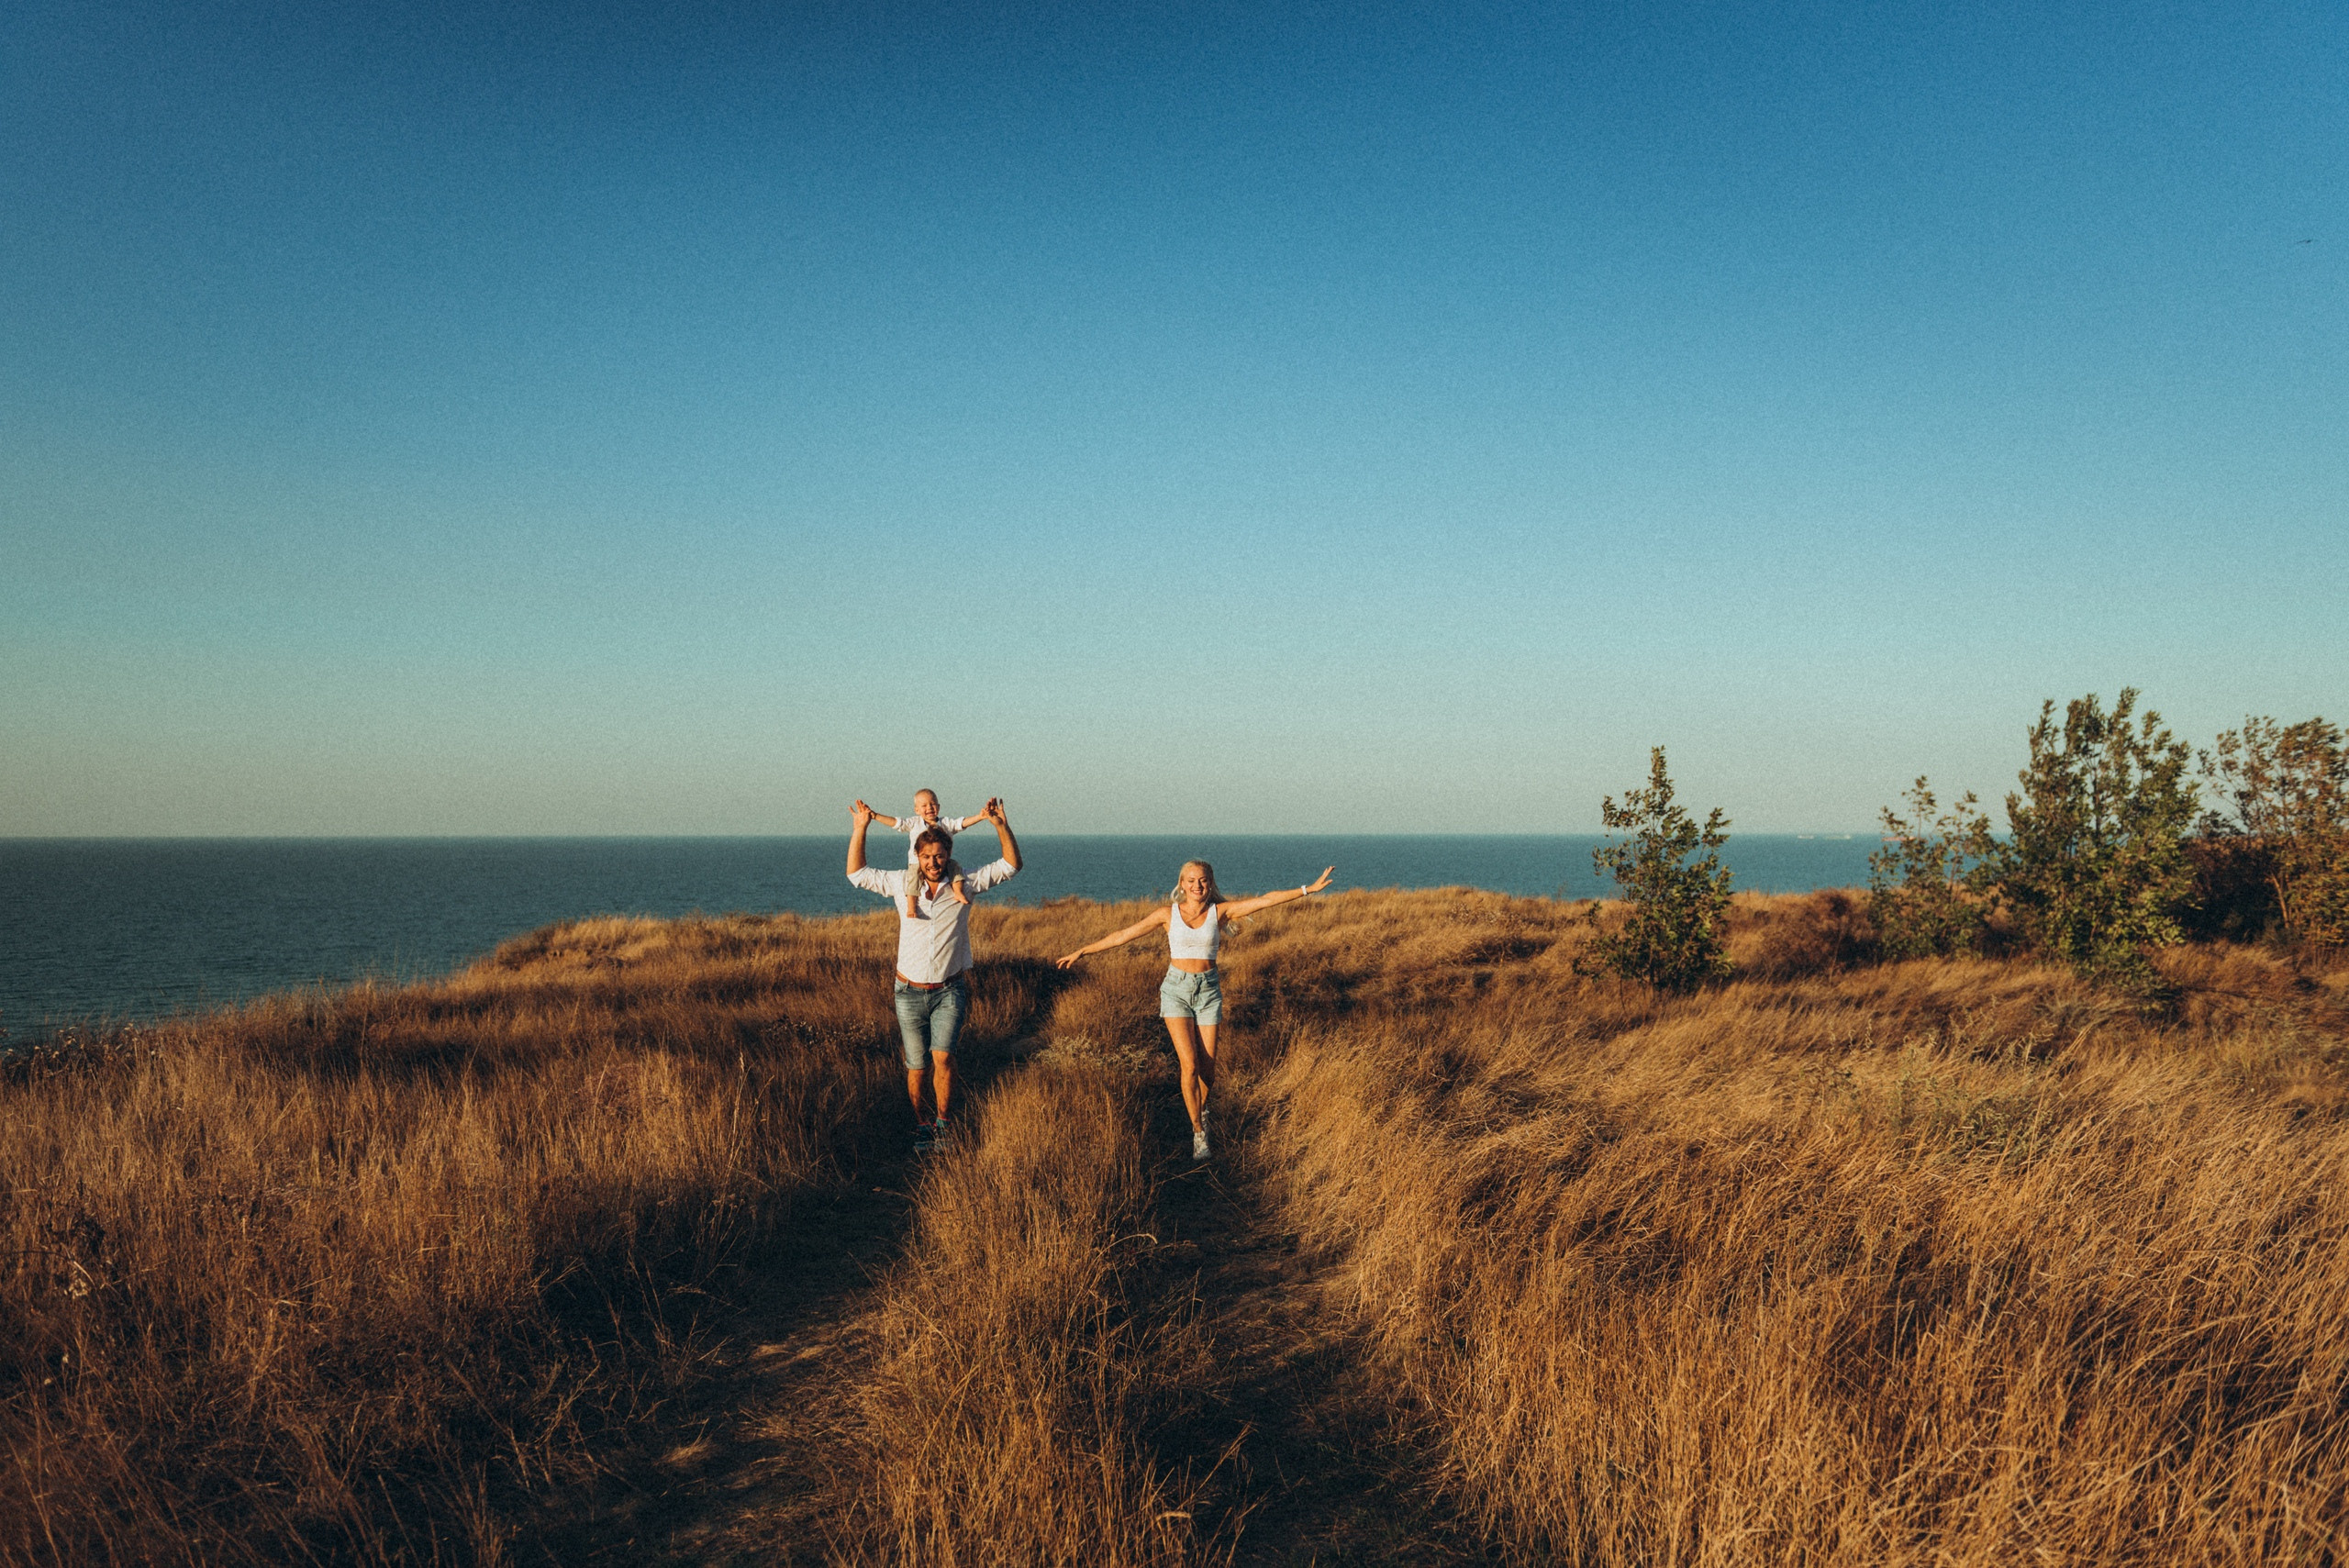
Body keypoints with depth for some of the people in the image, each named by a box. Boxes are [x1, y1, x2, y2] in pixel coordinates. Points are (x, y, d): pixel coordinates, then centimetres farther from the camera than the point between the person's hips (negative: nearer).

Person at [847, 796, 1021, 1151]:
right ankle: (922, 1124, 22)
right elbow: (857, 873, 9)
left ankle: (943, 1121, 0)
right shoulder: (902, 884, 1)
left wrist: (1001, 825, -14)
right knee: (918, 1066, 5)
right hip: (910, 992, 1)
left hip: (949, 991, -1)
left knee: (943, 1057, -16)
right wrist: (859, 829, -1)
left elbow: (1010, 865, -2)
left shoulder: (965, 885, -2)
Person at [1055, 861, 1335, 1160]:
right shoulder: (1168, 914, -3)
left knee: (1207, 1067, 4)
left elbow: (1267, 899, -7)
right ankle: (1199, 1133, 3)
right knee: (1190, 1065, -11)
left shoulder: (1220, 912, -2)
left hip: (1208, 990, 1)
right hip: (1176, 989, -1)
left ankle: (1200, 1109, 36)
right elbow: (1125, 934, 0)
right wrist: (1082, 951, 0)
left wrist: (1308, 889, -11)